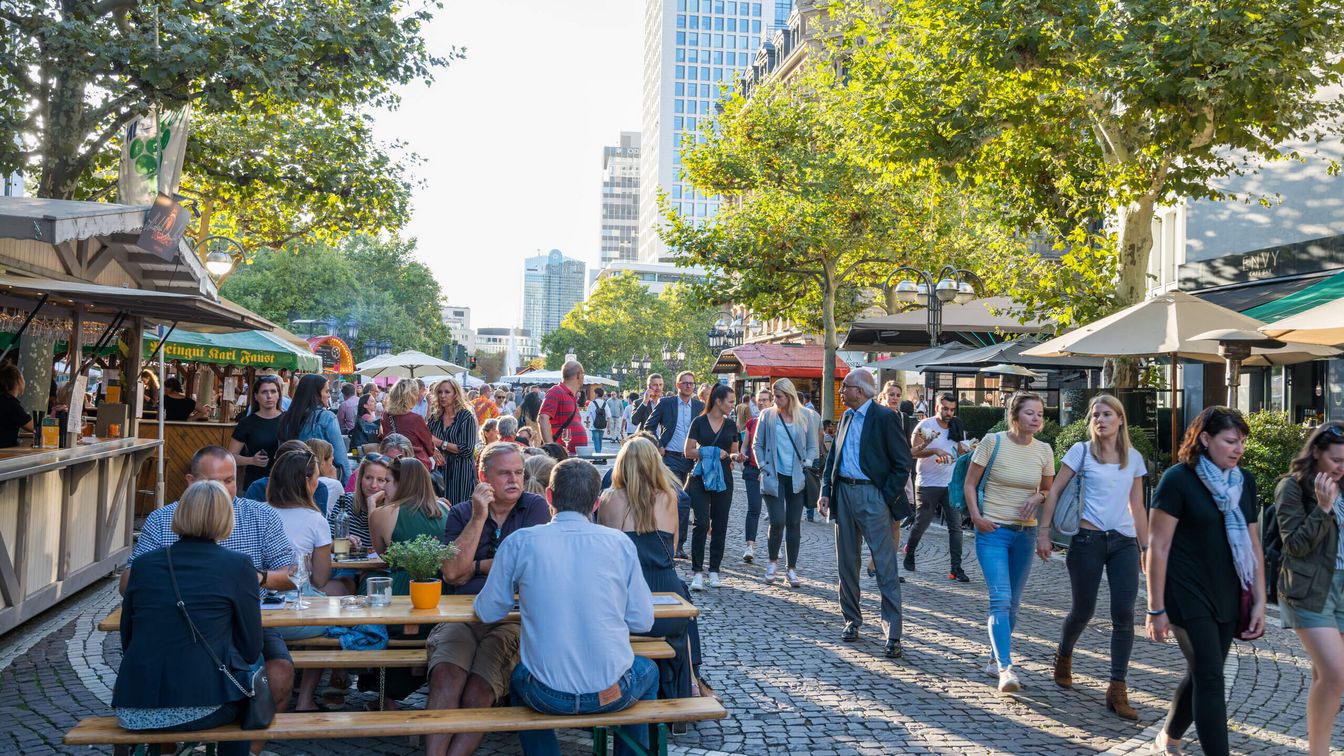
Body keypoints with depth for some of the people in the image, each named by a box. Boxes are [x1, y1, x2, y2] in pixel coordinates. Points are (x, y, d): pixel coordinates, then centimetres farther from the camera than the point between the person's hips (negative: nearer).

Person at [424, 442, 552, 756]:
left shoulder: (535, 507, 7)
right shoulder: (461, 513, 13)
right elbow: (452, 572, -2)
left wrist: (474, 567, 7)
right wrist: (479, 517, -5)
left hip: (513, 617, -2)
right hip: (463, 617, 2)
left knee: (477, 695, -25)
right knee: (446, 676, -28)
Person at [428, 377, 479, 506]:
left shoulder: (466, 417, -6)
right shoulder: (435, 417, 9)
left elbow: (468, 449, -13)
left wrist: (440, 443, -12)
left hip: (461, 471, -4)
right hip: (440, 469, 5)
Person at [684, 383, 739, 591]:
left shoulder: (730, 424, 9)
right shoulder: (699, 422, -2)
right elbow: (688, 452, -5)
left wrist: (735, 457, -6)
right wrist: (711, 452, -15)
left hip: (723, 479, 4)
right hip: (701, 478, -4)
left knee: (719, 526, 6)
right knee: (702, 523, -12)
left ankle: (714, 571, 16)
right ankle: (697, 572, -7)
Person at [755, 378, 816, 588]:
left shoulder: (804, 417, 4)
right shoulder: (767, 415, 2)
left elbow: (812, 447, 11)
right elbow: (757, 444, 8)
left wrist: (805, 466, -1)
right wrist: (764, 467, -1)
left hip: (797, 478, 1)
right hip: (774, 477, -1)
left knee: (794, 523, 5)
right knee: (777, 521, -10)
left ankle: (792, 569, 16)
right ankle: (773, 561, 15)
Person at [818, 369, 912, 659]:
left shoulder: (884, 417, -9)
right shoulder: (847, 417, 13)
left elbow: (902, 463, -9)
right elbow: (833, 456, 18)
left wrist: (886, 499, -12)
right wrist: (825, 491, 7)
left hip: (872, 496, -7)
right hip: (844, 493, 7)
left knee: (886, 567, -5)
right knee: (847, 563, 13)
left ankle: (893, 634, -2)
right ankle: (852, 620, 26)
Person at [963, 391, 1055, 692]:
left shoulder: (1044, 450, 3)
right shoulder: (993, 442, -8)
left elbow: (1048, 490, 17)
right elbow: (970, 483, -1)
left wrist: (1038, 498, -6)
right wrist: (976, 516, -12)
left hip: (1025, 532, 5)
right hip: (993, 530, -4)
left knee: (1013, 602, 13)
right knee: (1000, 599, -15)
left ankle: (997, 655, 30)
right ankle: (1005, 668, -19)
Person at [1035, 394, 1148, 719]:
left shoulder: (1134, 457, 11)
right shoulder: (1081, 451, 1)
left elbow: (1137, 508, 16)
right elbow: (1055, 491, 1)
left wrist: (1145, 547, 13)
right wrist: (1044, 531, -6)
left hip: (1124, 542, 3)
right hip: (1088, 540, -3)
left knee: (1124, 615, -6)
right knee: (1083, 610, 6)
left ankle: (1117, 690, 1)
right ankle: (1063, 656, 37)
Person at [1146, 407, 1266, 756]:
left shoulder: (1244, 481, 6)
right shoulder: (1178, 479, -12)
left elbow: (1252, 545, 12)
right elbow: (1158, 547, -12)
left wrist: (1259, 601, 7)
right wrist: (1156, 609, -12)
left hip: (1226, 597, 6)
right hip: (1189, 596, -6)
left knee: (1201, 674, 15)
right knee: (1210, 678, -7)